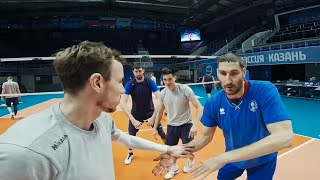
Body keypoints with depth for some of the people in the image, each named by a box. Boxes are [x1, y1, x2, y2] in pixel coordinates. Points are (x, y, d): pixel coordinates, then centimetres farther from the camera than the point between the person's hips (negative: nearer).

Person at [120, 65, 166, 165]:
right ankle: (130, 154, 35)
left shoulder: (150, 82, -18)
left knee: (162, 133, -3)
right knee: (131, 135, 5)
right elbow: (122, 103, -25)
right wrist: (133, 120, -34)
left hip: (150, 112, 0)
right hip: (135, 114, 0)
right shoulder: (129, 84, -18)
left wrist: (153, 117, -30)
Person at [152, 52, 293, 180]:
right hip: (232, 159, 3)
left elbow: (284, 137, -41)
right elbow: (206, 136, -6)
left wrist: (225, 157, -46)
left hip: (262, 161, -3)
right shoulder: (213, 103, -18)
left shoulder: (265, 91, -31)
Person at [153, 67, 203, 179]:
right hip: (171, 126, 4)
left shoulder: (185, 89, -19)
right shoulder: (163, 93, -6)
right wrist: (155, 128, 8)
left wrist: (195, 125, -28)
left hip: (186, 125, -3)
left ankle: (191, 162, 41)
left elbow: (199, 107, -17)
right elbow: (160, 112, 9)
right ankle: (174, 168, 38)